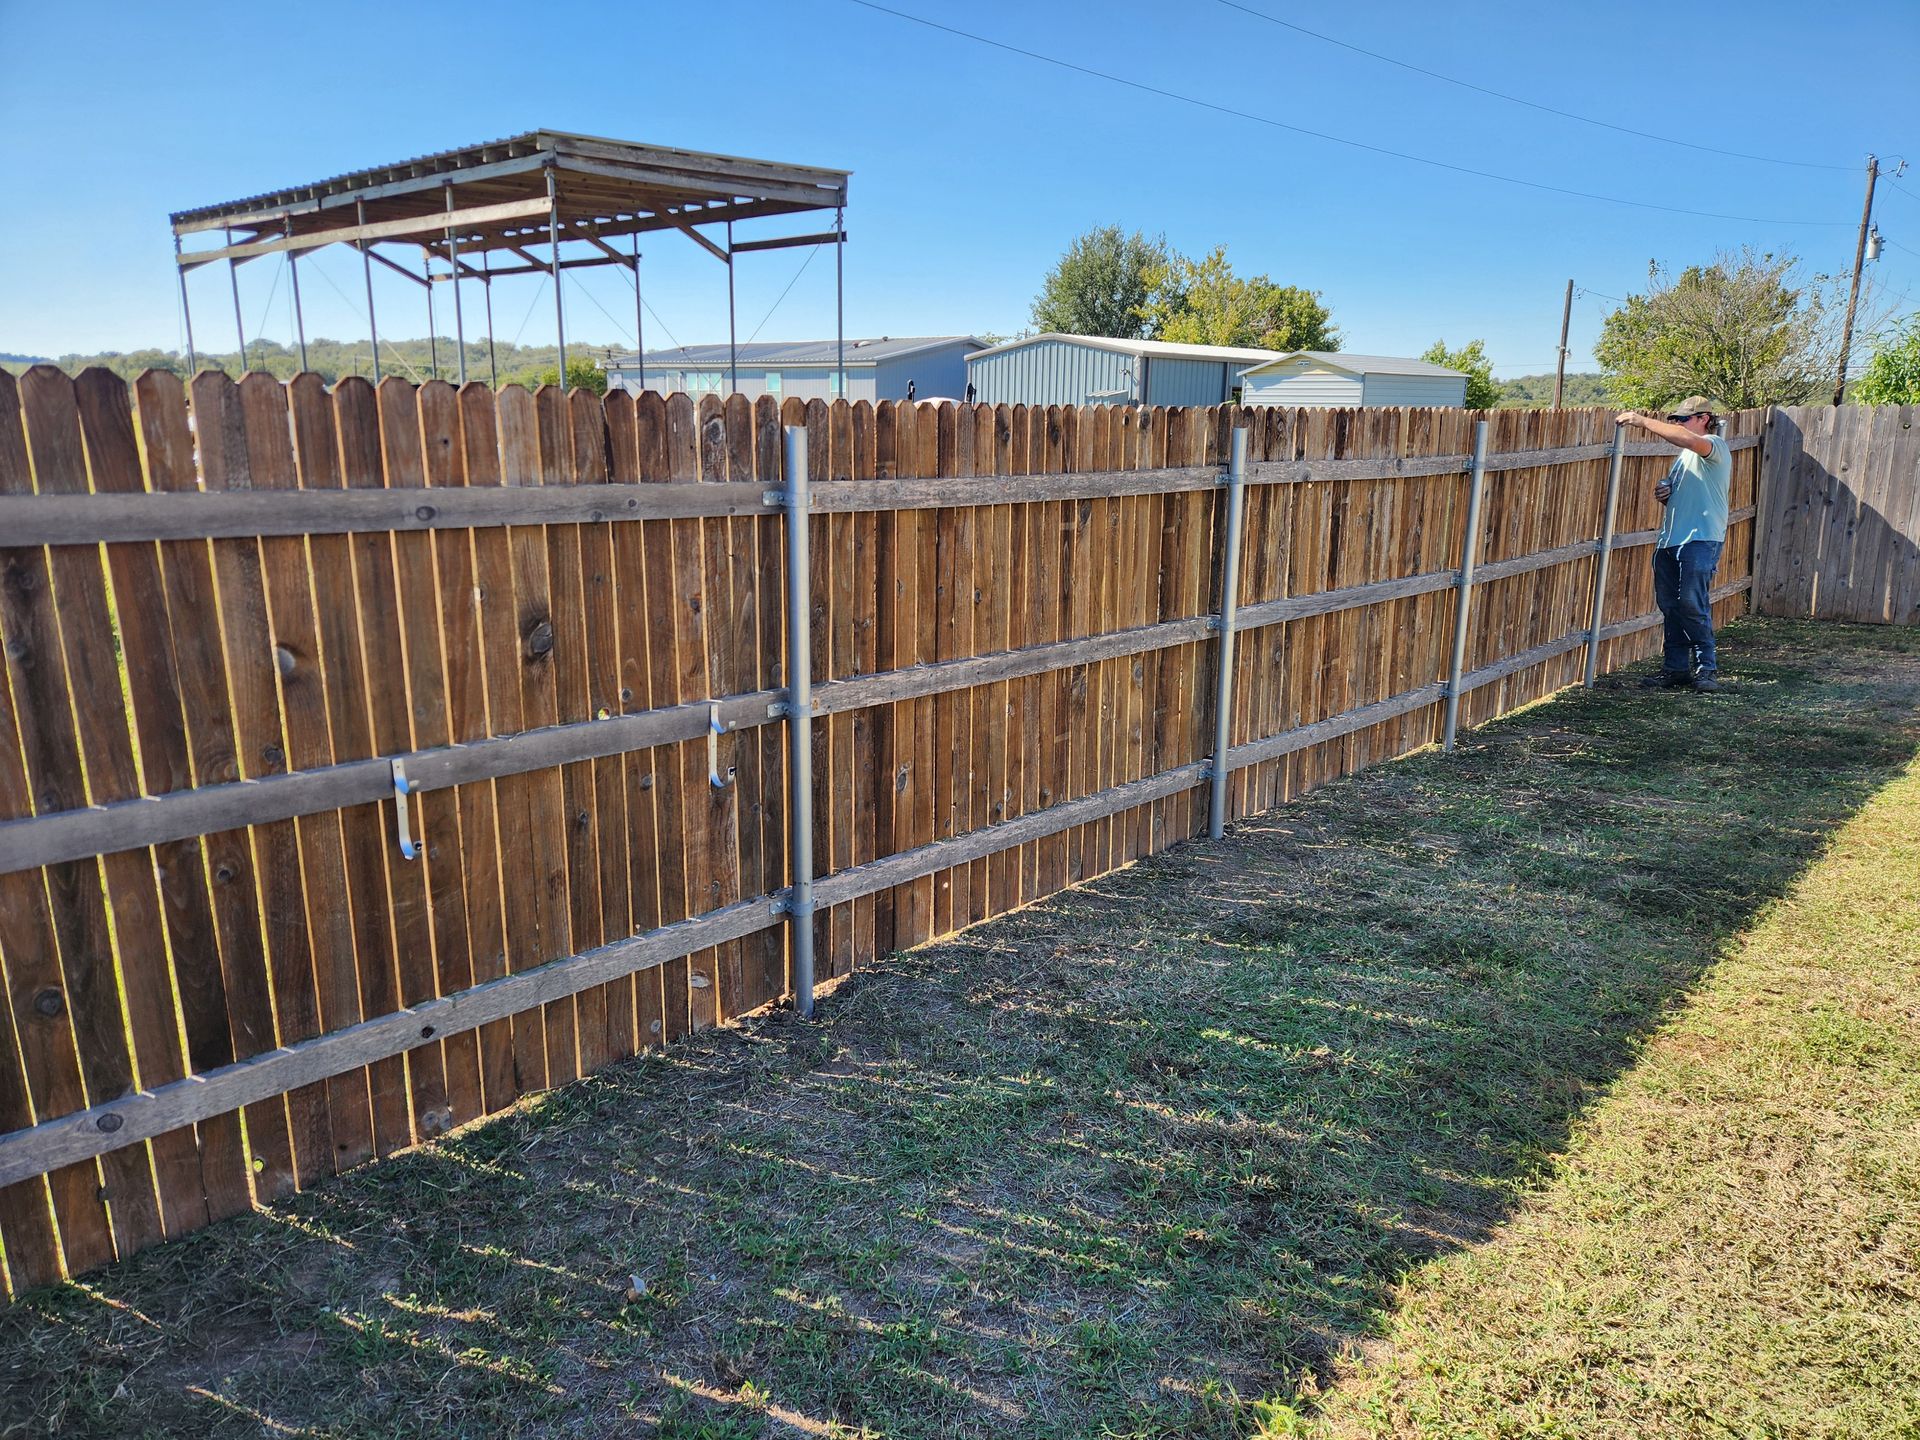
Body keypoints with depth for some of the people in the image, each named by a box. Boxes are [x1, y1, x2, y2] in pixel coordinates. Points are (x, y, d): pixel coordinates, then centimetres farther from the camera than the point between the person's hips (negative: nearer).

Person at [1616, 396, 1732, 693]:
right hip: (1669, 539, 9)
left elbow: (1687, 438, -27)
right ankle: (1675, 669, 11)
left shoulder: (1714, 446, -4)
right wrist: (1663, 494, 11)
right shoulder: (1684, 456, 25)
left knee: (1692, 604, -14)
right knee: (1670, 606, 6)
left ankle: (1706, 668, -5)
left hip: (1700, 538, -9)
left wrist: (1643, 421, -22)